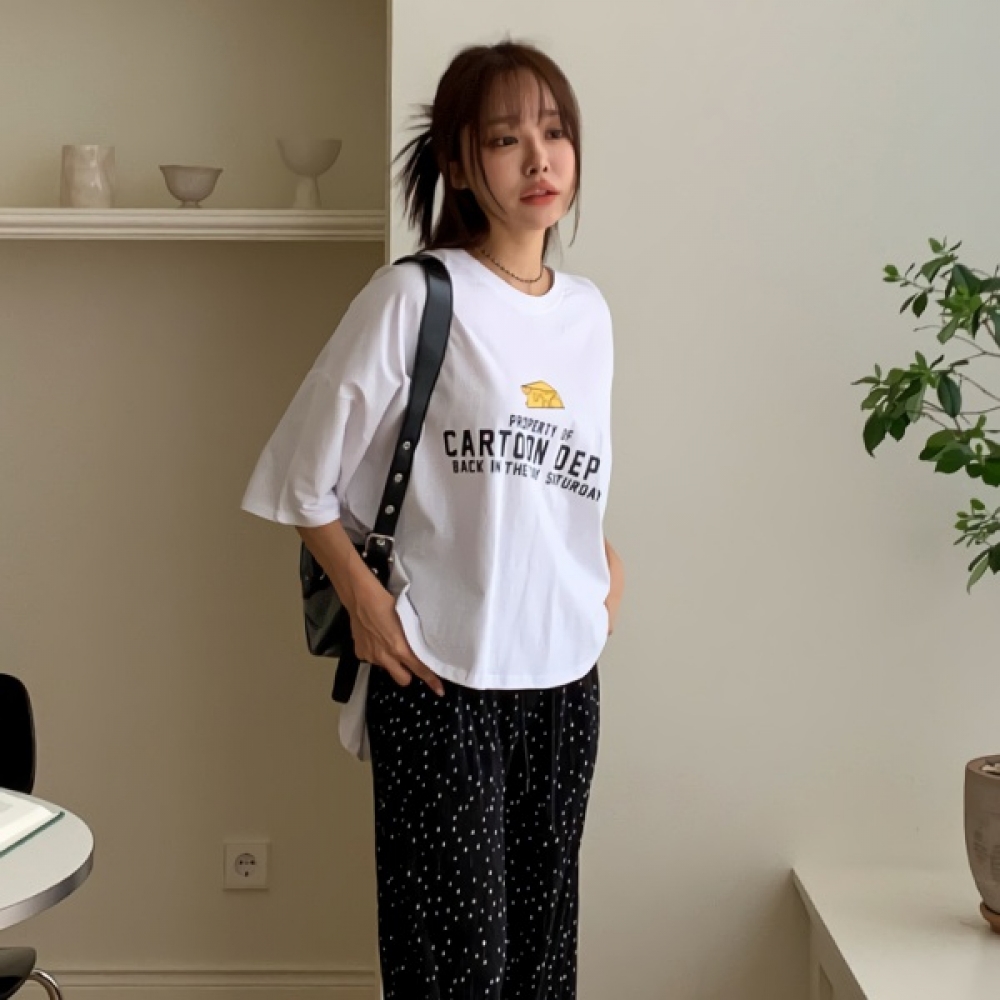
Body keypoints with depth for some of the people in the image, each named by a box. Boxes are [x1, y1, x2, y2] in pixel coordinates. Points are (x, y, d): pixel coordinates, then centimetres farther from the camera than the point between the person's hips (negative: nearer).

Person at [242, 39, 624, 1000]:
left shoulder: (589, 312, 9)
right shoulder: (415, 296, -8)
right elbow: (304, 477, -5)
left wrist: (604, 560, 7)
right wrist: (365, 600, -12)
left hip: (566, 677, 5)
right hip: (442, 680, -5)